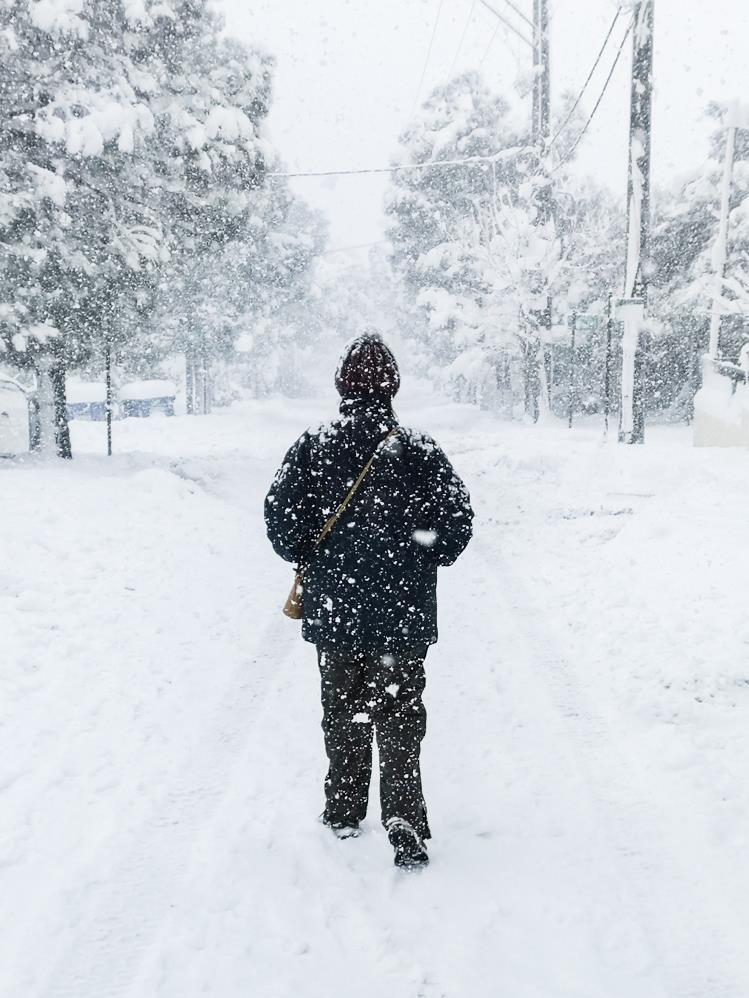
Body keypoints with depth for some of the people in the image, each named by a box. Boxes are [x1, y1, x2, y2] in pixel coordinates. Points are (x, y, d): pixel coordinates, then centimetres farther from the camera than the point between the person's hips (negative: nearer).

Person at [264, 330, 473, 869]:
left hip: (333, 609, 1)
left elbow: (280, 515, -7)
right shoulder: (419, 450, -7)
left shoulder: (312, 447, -5)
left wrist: (307, 558, 11)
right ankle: (404, 822, 1)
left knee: (342, 712, 17)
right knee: (400, 716, 8)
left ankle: (344, 810, 29)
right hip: (405, 614, -1)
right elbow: (458, 519, -7)